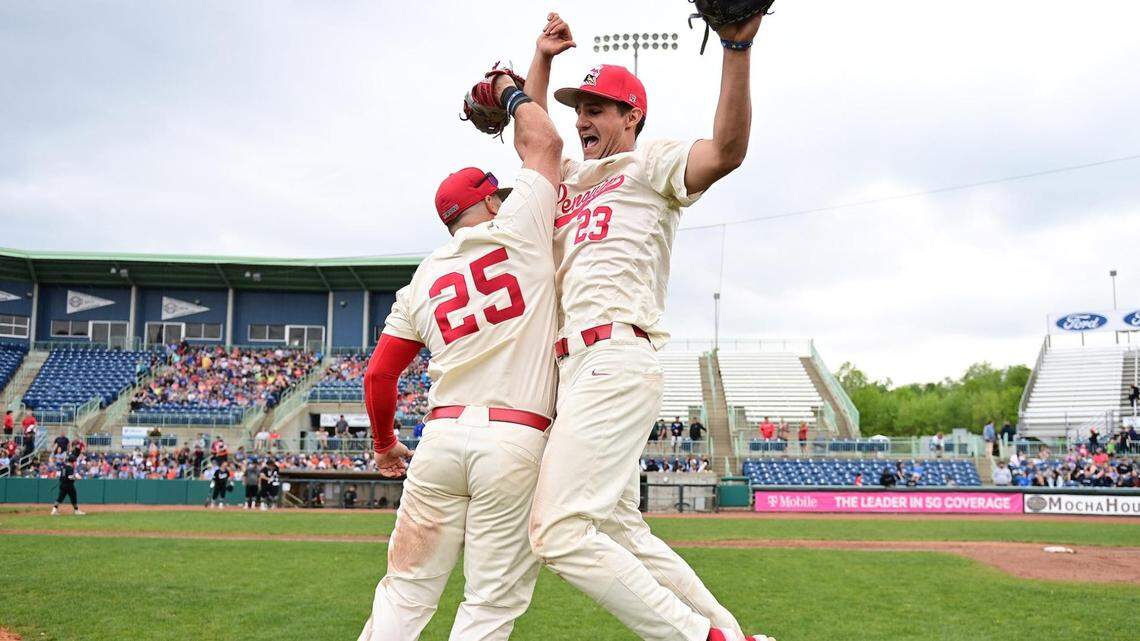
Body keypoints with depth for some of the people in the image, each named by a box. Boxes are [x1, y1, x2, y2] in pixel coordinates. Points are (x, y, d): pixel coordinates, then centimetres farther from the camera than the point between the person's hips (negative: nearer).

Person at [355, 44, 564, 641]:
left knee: (408, 588, 11)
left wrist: (383, 445, 29)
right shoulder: (518, 232, 4)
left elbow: (379, 374, 14)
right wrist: (509, 90, 29)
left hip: (442, 435, 4)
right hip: (518, 441, -3)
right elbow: (542, 142, 11)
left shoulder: (422, 282, 15)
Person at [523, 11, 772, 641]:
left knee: (559, 531, -20)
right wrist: (544, 52, 34)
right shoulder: (572, 175, 28)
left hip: (615, 359, -9)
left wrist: (737, 48, -24)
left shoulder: (651, 163, 5)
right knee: (620, 533, 8)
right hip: (575, 369, 9)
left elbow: (727, 148, -13)